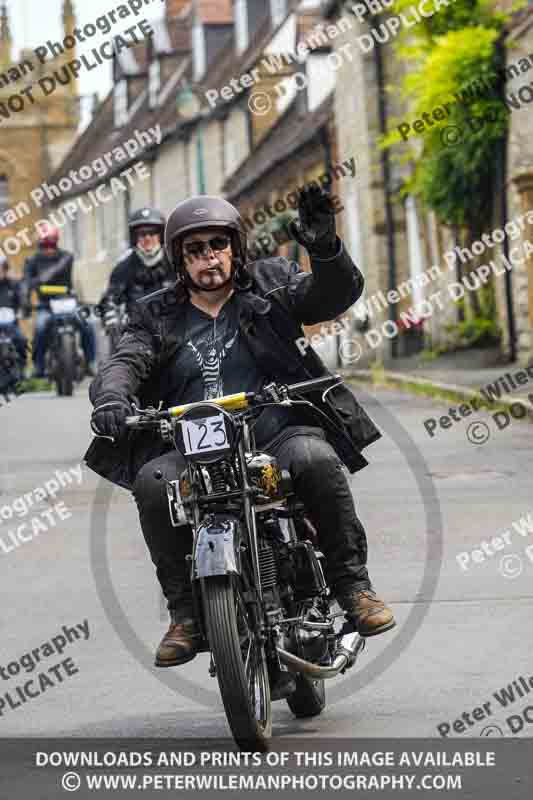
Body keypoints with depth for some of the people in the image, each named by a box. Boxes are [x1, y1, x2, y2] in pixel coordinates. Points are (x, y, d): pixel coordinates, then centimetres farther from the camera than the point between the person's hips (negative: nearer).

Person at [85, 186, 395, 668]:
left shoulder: (270, 285, 14)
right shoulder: (157, 316, 18)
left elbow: (336, 294, 0)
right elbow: (125, 362, 3)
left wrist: (325, 250, -23)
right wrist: (111, 396, -22)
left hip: (277, 432, -2)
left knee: (317, 460, -34)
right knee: (152, 483, -28)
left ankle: (352, 583, -16)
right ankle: (185, 612, -14)